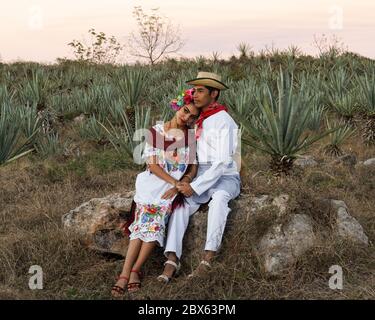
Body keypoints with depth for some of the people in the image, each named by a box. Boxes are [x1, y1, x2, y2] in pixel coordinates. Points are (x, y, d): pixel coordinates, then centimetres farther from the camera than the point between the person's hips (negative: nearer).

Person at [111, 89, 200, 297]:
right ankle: (126, 274, -27)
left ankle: (134, 270, -19)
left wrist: (178, 186, -10)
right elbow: (152, 165, -1)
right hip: (152, 182, 0)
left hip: (175, 186, 0)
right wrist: (174, 181, -13)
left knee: (155, 223, -25)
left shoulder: (190, 136, 10)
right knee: (142, 223, -23)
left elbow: (193, 168, 7)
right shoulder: (156, 131, 7)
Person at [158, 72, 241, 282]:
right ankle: (172, 260, -34)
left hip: (226, 178, -6)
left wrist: (195, 187, -23)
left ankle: (208, 258, -42)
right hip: (202, 177, 6)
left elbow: (222, 162, -19)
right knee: (181, 203, -25)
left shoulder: (224, 122, -12)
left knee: (219, 196, -41)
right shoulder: (199, 120, 12)